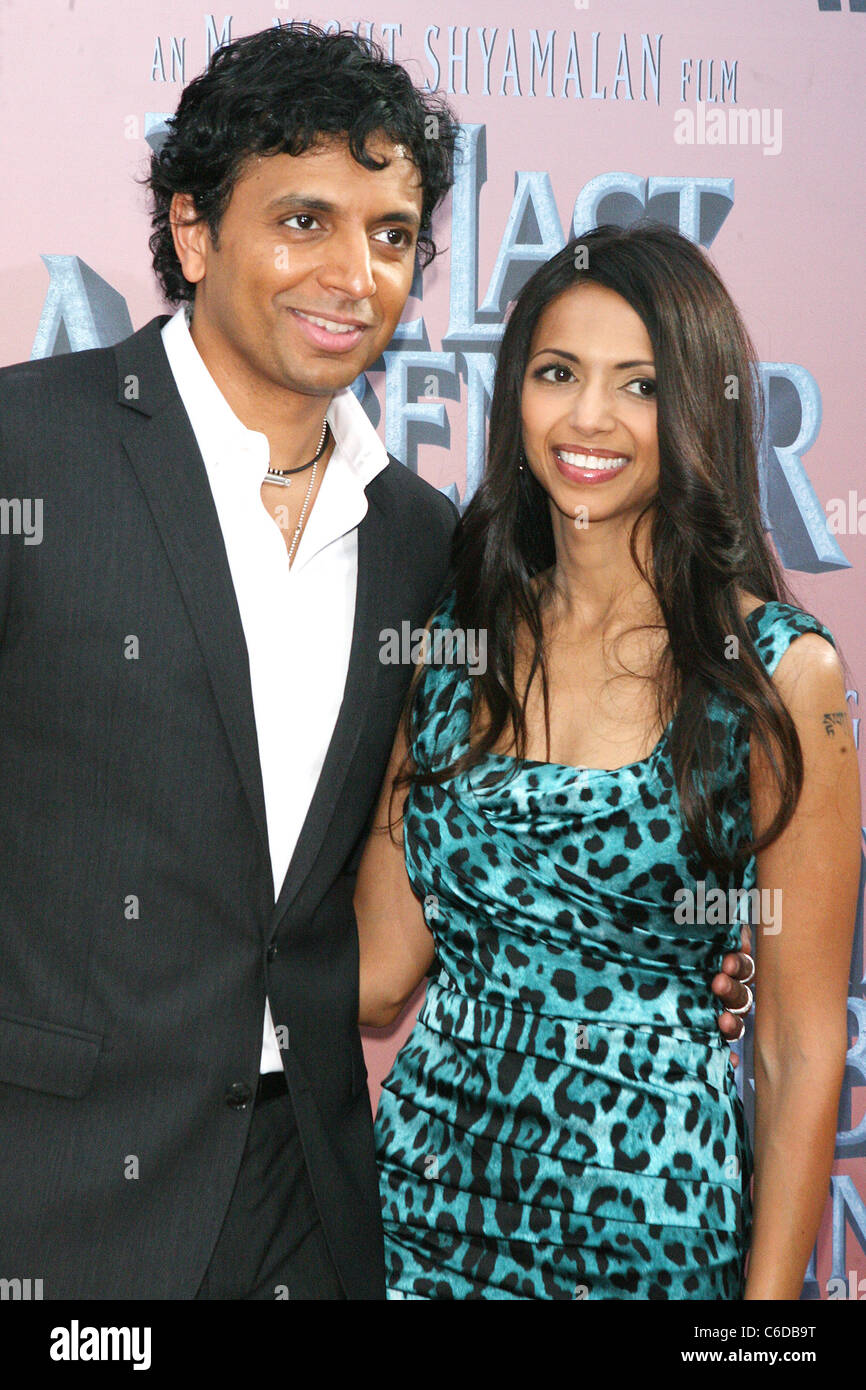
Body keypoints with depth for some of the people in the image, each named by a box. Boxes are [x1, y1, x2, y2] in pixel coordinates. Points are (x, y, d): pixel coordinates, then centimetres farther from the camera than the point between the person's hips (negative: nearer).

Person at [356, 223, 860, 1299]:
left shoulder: (778, 675, -12)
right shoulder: (454, 625, 0)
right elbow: (383, 966, 3)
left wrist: (773, 1291, -11)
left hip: (647, 1205, -3)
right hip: (430, 1170, 4)